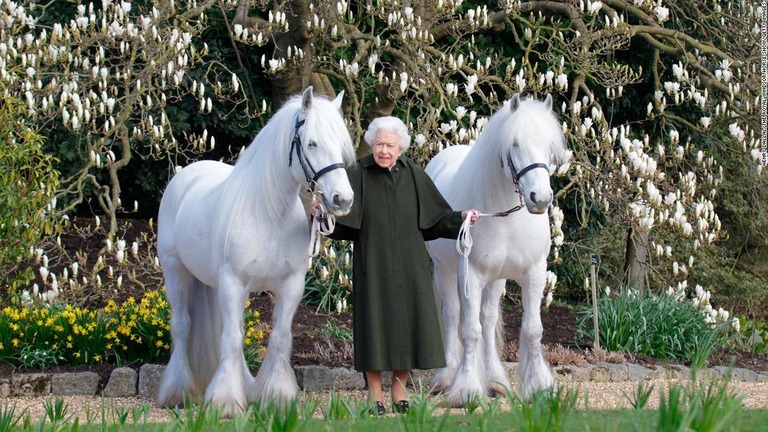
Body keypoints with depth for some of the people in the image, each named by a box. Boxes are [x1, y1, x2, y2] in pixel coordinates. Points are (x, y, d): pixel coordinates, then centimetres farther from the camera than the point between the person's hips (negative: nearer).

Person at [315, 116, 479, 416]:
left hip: (409, 264, 3)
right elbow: (341, 222, -10)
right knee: (375, 322, 0)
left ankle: (400, 394, 18)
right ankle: (375, 397, 11)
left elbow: (436, 217, 7)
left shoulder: (413, 174, 3)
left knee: (408, 321, 6)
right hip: (373, 264, -3)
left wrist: (461, 218, -8)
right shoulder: (357, 174, -5)